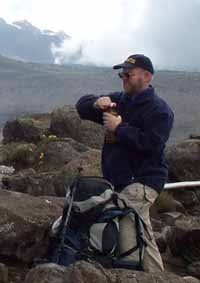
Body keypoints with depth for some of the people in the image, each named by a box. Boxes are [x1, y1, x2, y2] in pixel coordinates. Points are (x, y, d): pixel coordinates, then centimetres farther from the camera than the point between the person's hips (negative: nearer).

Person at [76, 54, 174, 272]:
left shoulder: (158, 109, -8)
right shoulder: (119, 100, 15)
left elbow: (151, 142, -22)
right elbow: (82, 106, 15)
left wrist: (119, 127, -16)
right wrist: (96, 103, -8)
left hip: (141, 182, -8)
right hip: (119, 180, 8)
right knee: (142, 238, 12)